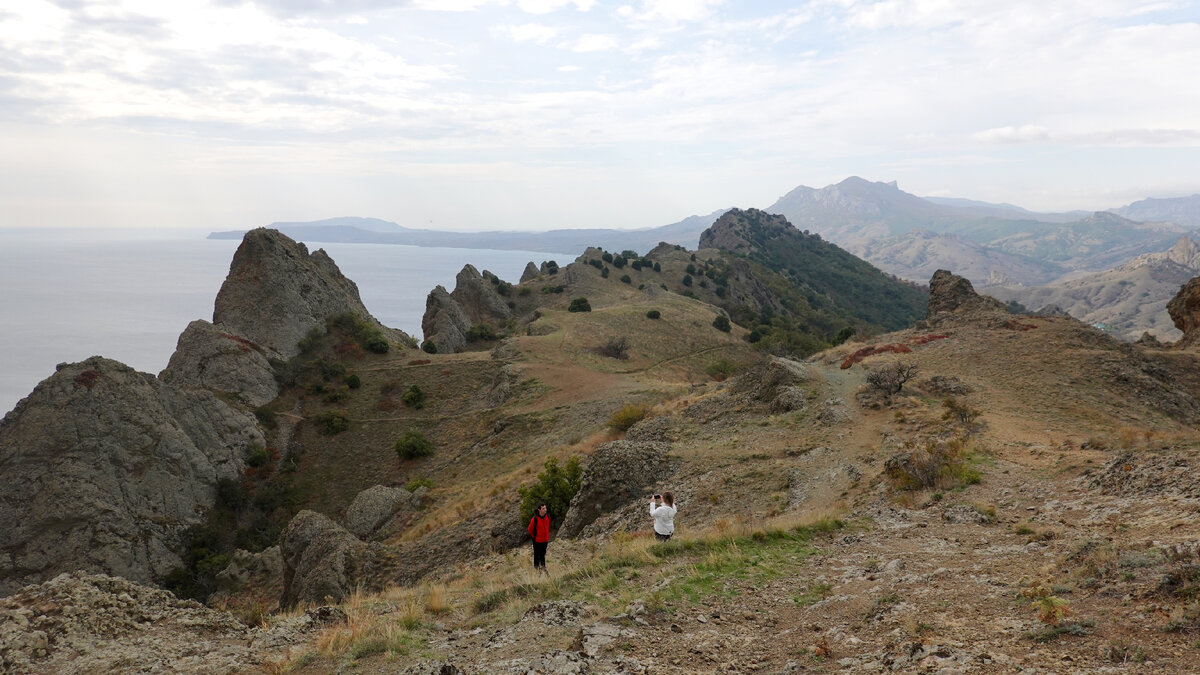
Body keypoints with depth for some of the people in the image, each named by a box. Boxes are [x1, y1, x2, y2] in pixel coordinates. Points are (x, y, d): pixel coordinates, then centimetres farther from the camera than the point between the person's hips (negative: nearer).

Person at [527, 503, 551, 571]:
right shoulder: (535, 519, -25)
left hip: (545, 540, 5)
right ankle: (536, 566, 26)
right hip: (537, 540, -5)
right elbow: (530, 529, -11)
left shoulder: (547, 516, -6)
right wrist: (533, 536, 0)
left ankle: (542, 566, 31)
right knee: (537, 554, 10)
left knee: (543, 554, 17)